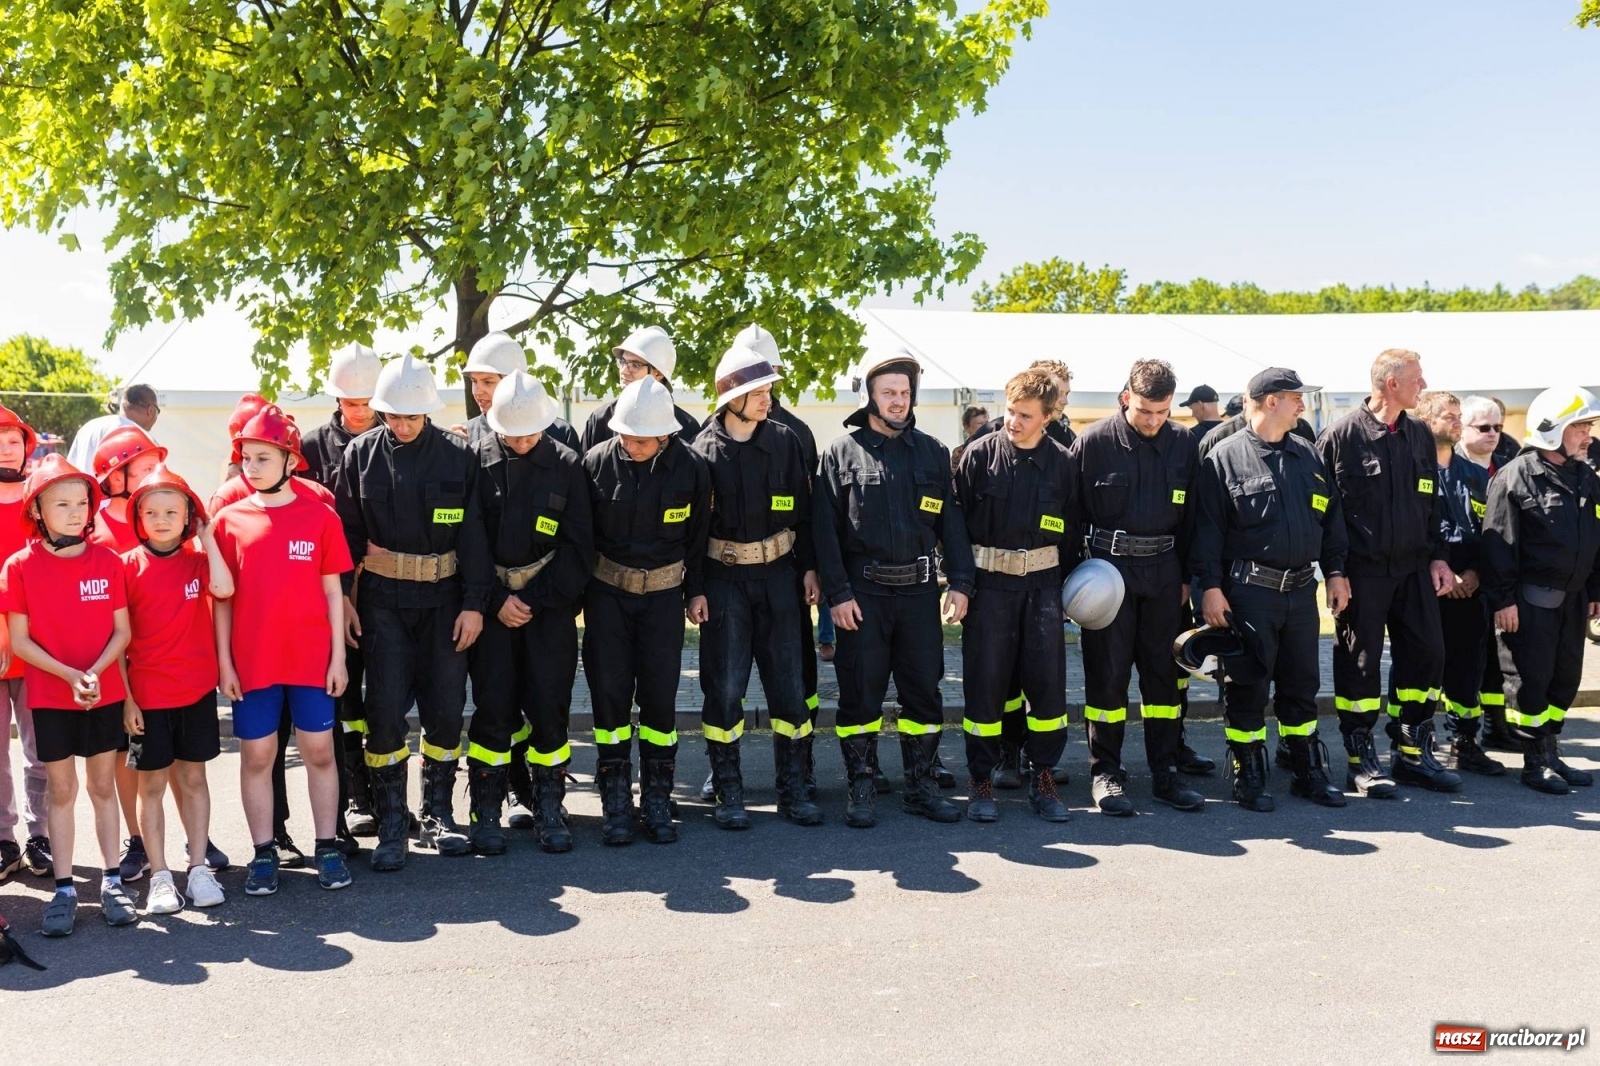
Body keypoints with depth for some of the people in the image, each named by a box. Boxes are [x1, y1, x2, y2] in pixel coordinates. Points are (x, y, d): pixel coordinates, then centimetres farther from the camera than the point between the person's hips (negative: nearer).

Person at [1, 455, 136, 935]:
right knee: (62, 791, 7)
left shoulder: (107, 561, -2)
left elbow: (122, 630, -1)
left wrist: (94, 673, -16)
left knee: (103, 787, 9)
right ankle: (64, 889, 14)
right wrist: (69, 675, -17)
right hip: (50, 697, -1)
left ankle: (111, 881, 17)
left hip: (104, 694, 1)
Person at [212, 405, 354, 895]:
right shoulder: (228, 520, 2)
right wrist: (223, 661, -1)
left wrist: (339, 656, 0)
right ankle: (264, 853, 19)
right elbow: (222, 598, 4)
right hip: (252, 662, 1)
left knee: (319, 751, 6)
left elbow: (332, 591, 3)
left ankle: (327, 847, 18)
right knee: (256, 755, 7)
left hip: (312, 659, -1)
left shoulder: (320, 517, 0)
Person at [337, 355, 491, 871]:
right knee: (386, 709, -3)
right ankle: (391, 825, 9)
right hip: (383, 599, 0)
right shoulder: (361, 453, 1)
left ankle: (437, 815, 20)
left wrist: (474, 602, -3)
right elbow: (346, 529, 5)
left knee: (445, 708, 4)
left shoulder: (458, 455, 0)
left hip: (443, 597, 1)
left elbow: (473, 533, 1)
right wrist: (341, 597, -1)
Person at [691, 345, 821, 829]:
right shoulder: (704, 449, -4)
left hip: (778, 574, 2)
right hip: (723, 577, -2)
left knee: (788, 684, 5)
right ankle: (728, 793, 14)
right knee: (724, 687, 2)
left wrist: (808, 567, 6)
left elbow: (804, 509, 9)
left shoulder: (784, 440, 3)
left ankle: (794, 788, 16)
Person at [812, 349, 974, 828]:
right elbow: (824, 529, -4)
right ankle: (862, 789, 15)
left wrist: (960, 583, -1)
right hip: (863, 591, -3)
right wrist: (837, 593, -11)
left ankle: (920, 787, 20)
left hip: (919, 590, 3)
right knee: (860, 693, 3)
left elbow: (951, 522, 9)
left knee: (924, 690, 7)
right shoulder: (842, 453, 0)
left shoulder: (931, 452, 9)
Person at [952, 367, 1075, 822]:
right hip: (989, 583, -1)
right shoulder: (979, 455, -3)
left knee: (1047, 678, 1)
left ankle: (1042, 775, 16)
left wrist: (1069, 585, 8)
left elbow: (1071, 530, 10)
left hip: (1042, 582, 2)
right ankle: (980, 778, 13)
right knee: (985, 680, 1)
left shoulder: (1062, 462, 3)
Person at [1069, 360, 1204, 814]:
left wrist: (1186, 576, 8)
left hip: (1164, 570, 3)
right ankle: (1105, 772, 12)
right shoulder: (1094, 442, -7)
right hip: (1109, 567, -3)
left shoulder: (1184, 443, 4)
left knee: (1163, 671, 9)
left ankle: (1165, 773, 18)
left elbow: (1190, 515, 10)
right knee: (1108, 673, 1)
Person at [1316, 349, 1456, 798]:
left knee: (1426, 654, 7)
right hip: (1362, 571, -6)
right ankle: (1361, 761, 11)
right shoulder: (1343, 435, -9)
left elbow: (1431, 504, 17)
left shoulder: (1420, 435, 10)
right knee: (1360, 663, 1)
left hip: (1413, 569, 6)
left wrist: (1437, 556, 10)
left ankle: (1414, 754, 21)